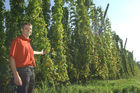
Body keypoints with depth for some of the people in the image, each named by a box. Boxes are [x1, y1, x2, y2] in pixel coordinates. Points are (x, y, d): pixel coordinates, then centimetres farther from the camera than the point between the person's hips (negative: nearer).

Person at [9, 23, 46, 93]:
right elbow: (12, 58, -15)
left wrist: (40, 52, 54)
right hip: (23, 70, -8)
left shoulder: (28, 42, 18)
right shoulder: (17, 40, -6)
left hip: (31, 71, 9)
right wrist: (16, 75, -23)